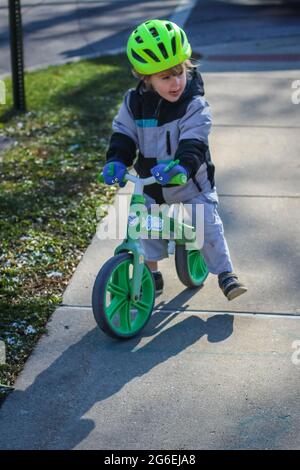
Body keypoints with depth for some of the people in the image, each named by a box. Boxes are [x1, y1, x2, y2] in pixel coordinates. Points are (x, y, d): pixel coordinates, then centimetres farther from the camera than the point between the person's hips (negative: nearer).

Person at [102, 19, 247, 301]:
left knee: (208, 225, -5)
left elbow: (194, 143, -31)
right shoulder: (134, 103, -10)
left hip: (190, 181, -3)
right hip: (150, 184, 4)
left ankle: (225, 274, 11)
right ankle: (152, 272, 31)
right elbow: (123, 135, -8)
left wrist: (183, 165, -52)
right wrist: (116, 161, -28)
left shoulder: (194, 105, -22)